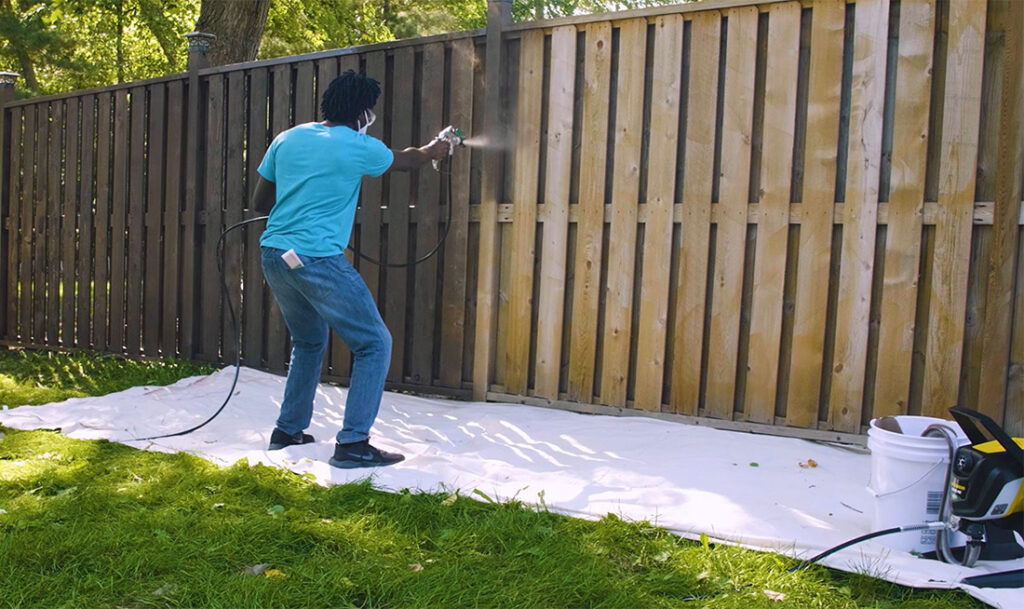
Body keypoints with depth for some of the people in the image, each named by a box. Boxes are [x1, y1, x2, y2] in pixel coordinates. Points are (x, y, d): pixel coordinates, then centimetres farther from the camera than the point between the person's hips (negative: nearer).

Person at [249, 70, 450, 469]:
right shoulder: (359, 148, -4)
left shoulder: (288, 138, 11)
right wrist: (433, 151, 37)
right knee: (374, 345, 3)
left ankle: (288, 429, 31)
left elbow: (260, 202, 17)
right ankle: (352, 443, -1)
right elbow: (406, 160, 16)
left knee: (309, 342, 26)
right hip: (316, 259, -7)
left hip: (273, 254, 8)